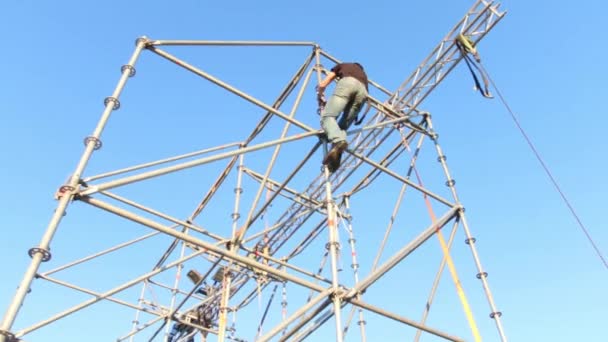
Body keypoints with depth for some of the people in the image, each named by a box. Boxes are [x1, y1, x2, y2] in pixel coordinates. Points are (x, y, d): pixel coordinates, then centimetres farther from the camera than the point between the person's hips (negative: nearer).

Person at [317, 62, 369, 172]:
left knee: (328, 116, -13)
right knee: (343, 126, 7)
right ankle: (336, 157, -19)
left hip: (347, 83, -4)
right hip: (363, 91, 4)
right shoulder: (363, 74, 45)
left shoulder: (341, 66, 37)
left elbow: (322, 85, 31)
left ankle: (338, 141, -44)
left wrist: (319, 96, 51)